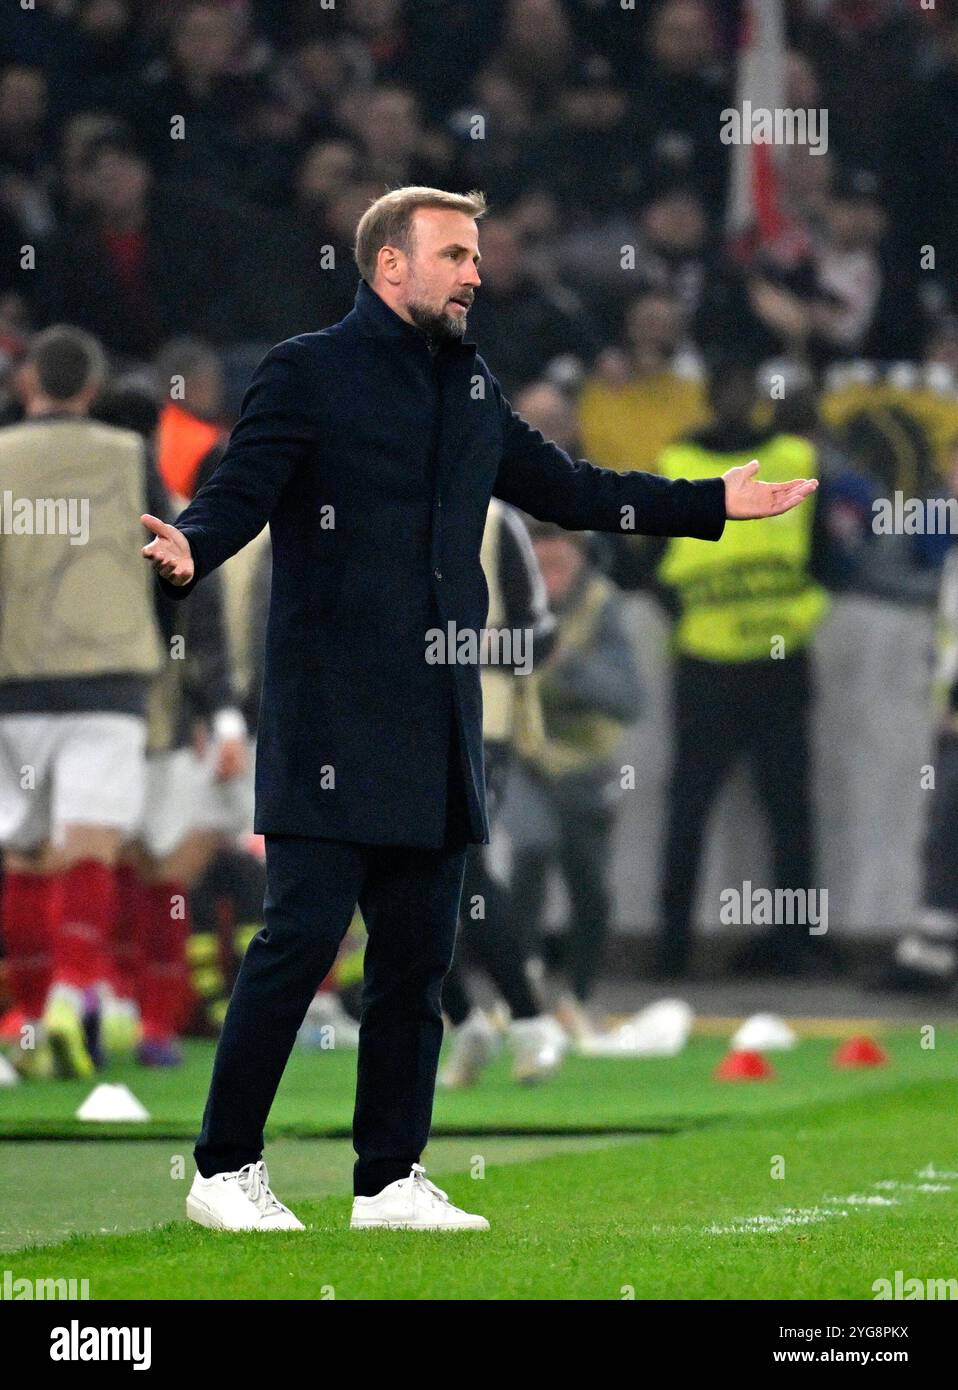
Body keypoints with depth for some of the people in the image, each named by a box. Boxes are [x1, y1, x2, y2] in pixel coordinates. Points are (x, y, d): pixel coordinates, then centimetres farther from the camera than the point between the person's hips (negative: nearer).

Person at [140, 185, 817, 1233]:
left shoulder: (471, 387, 18)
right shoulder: (308, 374, -3)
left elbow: (562, 488, 28)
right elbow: (239, 490, -12)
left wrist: (711, 503, 31)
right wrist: (191, 547, -35)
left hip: (436, 727, 7)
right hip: (333, 715, -7)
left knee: (417, 952, 7)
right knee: (303, 932, -11)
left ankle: (391, 1180, 14)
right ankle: (224, 1169, -3)